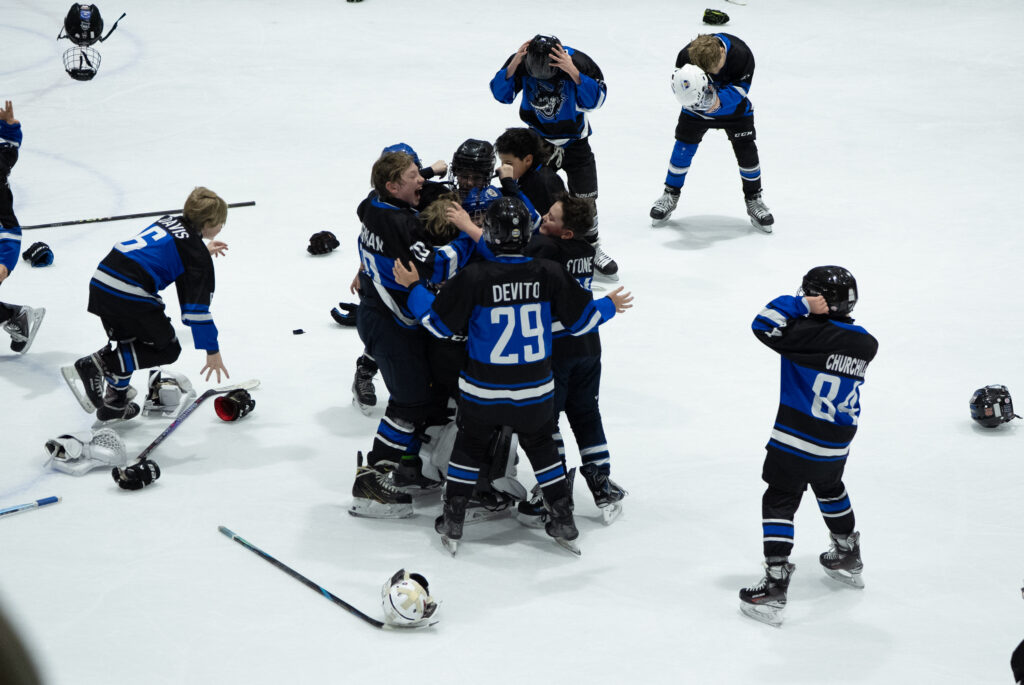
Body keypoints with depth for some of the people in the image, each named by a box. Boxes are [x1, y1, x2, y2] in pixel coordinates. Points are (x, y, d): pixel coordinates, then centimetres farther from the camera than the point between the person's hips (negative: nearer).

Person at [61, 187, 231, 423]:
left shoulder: (168, 222, 22)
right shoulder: (197, 255, 1)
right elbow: (197, 307, -2)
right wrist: (212, 351, 4)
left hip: (101, 282, 8)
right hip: (129, 295, -8)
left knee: (129, 343, 27)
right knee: (167, 349, 7)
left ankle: (115, 403, 20)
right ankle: (100, 364, -7)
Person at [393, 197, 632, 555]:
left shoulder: (473, 277, -18)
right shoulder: (549, 273, -12)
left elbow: (439, 323, -9)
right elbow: (580, 319, 0)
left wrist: (414, 287, 6)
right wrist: (610, 306, 21)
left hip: (482, 391, -1)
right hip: (535, 391, 1)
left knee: (470, 445, 20)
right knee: (541, 445, 23)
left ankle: (452, 524, 23)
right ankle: (563, 521, 26)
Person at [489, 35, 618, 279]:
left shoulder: (578, 61, -26)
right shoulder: (521, 62, -20)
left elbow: (596, 99, -29)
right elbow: (501, 94, -18)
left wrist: (572, 72, -42)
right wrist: (513, 65, -34)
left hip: (574, 139, -1)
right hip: (538, 138, 1)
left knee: (584, 199, 2)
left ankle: (591, 248, 21)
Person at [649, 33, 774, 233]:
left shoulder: (741, 54, -33)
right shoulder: (687, 55, -31)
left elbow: (741, 88, -28)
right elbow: (677, 81, -20)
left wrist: (720, 100, -45)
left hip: (733, 108, -1)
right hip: (697, 108, 1)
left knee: (746, 150, -4)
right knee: (684, 146, -2)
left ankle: (754, 200, 13)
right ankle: (671, 194, 17)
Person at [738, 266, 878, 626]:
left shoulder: (812, 335, -20)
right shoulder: (865, 344, -1)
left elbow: (765, 326, -20)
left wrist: (800, 305, -14)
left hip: (795, 441, -7)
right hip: (837, 446, 7)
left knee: (779, 503, 0)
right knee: (830, 489, 31)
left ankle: (776, 584, -8)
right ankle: (848, 557, 47)